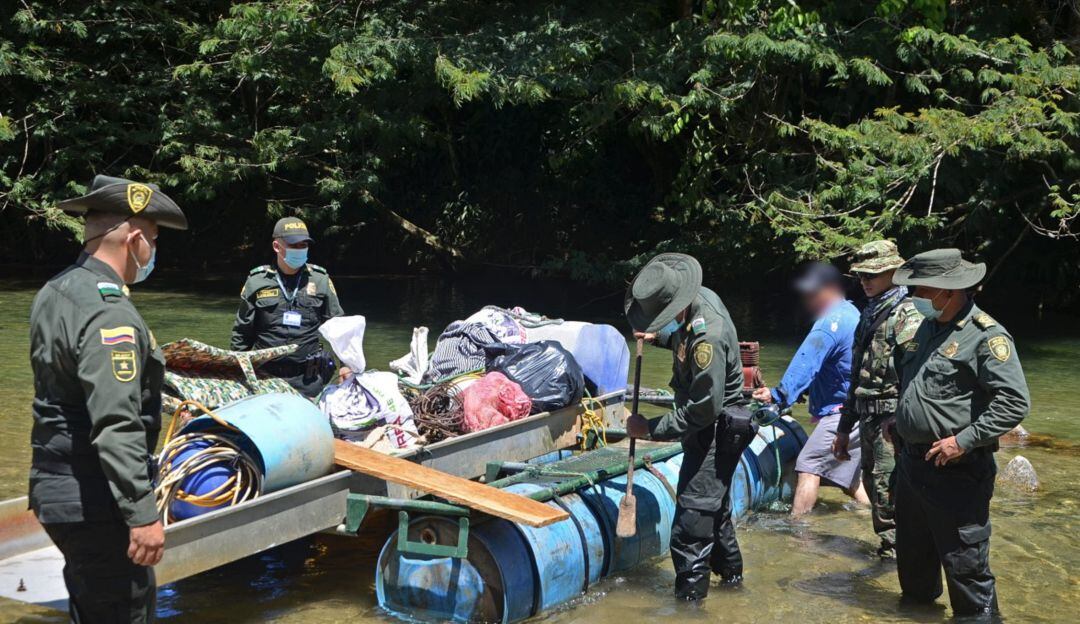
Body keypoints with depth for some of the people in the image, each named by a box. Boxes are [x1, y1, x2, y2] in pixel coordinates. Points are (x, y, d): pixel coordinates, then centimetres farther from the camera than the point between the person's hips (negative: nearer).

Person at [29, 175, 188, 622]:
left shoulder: (54, 293, 9)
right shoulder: (108, 313, -22)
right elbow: (116, 427, -28)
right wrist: (143, 514, -26)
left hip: (54, 485, 10)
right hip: (93, 501, -10)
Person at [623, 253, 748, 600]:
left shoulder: (708, 337, -32)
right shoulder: (699, 297, -3)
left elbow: (703, 411, -29)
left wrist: (650, 429, -22)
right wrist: (658, 337, 3)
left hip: (715, 432, -10)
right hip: (706, 430, 10)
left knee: (692, 521, -9)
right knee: (714, 507, 25)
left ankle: (689, 596, -3)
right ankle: (730, 574, 43)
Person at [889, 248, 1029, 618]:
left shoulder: (986, 335, -15)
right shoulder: (926, 328, 11)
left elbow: (1015, 402, -22)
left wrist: (964, 440, -23)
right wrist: (898, 425, 15)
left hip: (955, 469, -8)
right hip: (910, 461, 9)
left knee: (964, 564, -2)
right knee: (912, 556, 22)